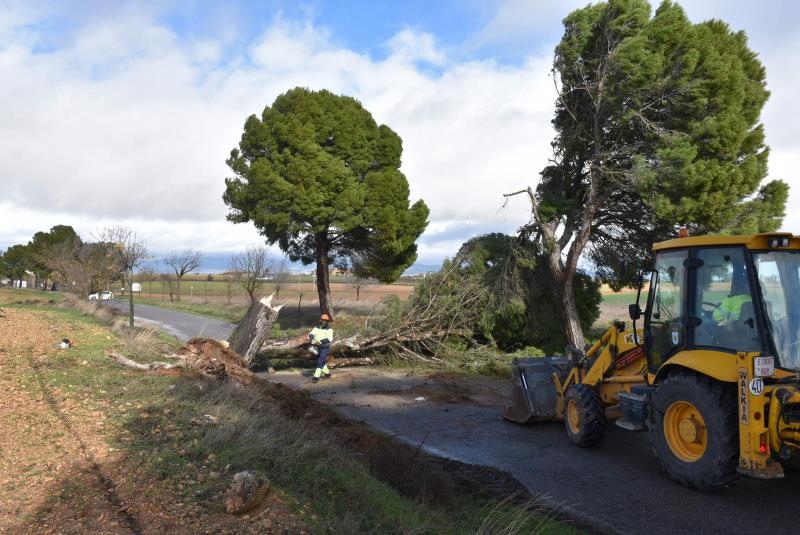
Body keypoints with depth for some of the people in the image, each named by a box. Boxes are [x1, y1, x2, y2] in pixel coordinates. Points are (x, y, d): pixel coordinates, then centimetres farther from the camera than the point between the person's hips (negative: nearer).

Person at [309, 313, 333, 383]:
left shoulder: (329, 330, -10)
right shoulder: (317, 328, 5)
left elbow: (330, 338, -25)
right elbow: (311, 334, -8)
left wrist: (321, 341, -37)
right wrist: (312, 338, -32)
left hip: (325, 348, -6)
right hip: (318, 348, 6)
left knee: (320, 362, -14)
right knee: (321, 361, 17)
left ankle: (316, 376, -14)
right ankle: (327, 373, 37)